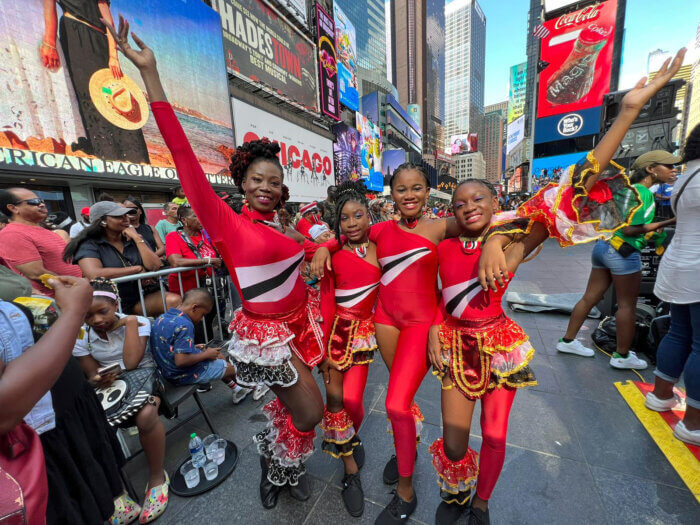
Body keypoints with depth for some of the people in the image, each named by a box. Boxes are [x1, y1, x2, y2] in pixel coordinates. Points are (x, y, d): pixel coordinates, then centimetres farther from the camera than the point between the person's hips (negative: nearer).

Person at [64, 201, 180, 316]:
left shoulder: (135, 240, 10)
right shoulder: (90, 245, 0)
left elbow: (155, 266, -5)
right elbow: (94, 274, -20)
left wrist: (137, 238, -7)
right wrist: (138, 269, -12)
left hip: (145, 295, 3)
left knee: (174, 300, -27)